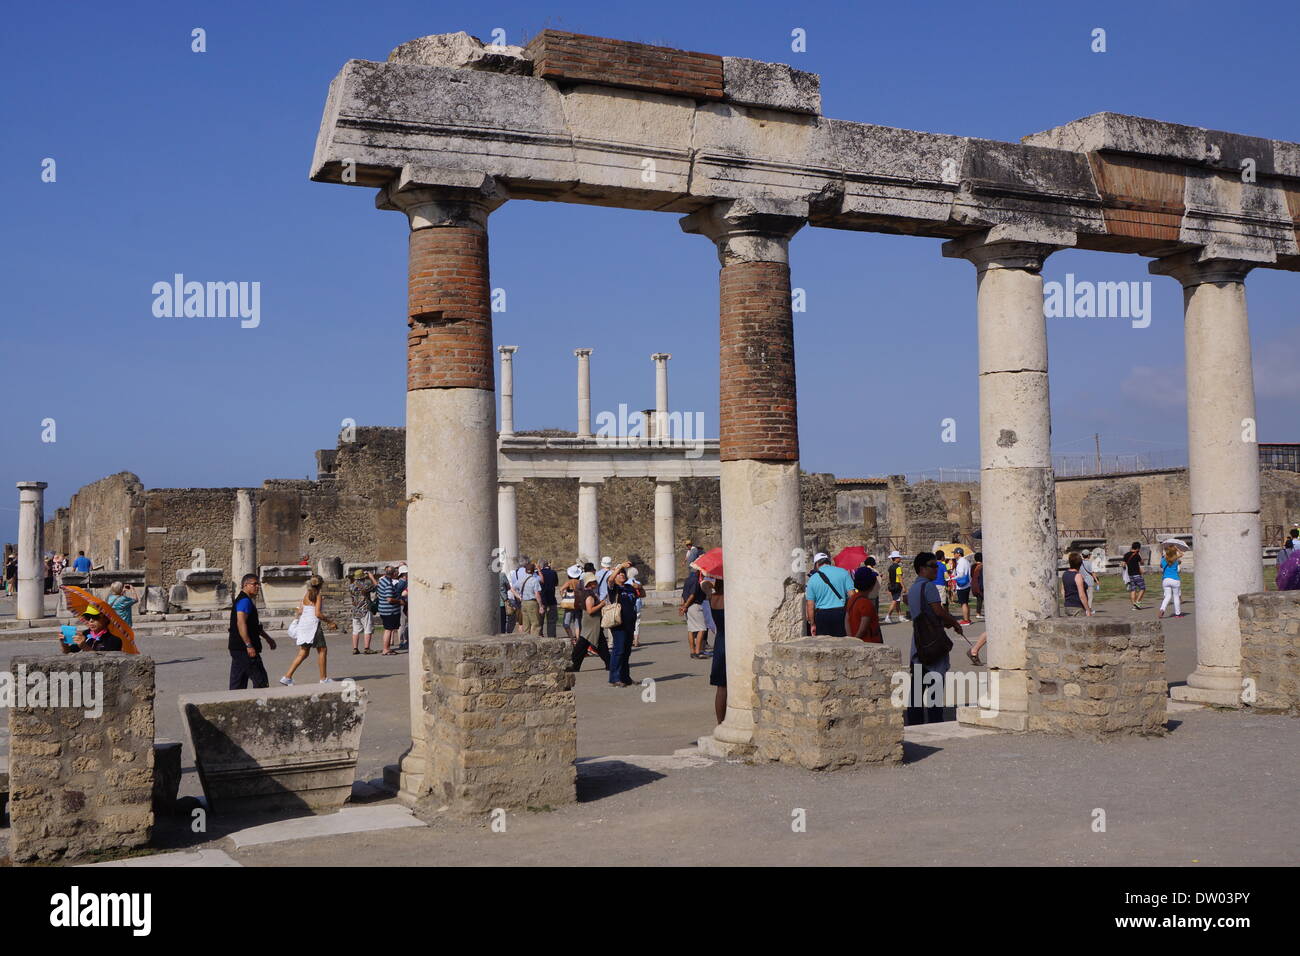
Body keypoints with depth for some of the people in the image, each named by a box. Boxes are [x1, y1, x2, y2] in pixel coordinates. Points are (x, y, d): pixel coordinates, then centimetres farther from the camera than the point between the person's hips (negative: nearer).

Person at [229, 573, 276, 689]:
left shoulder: (244, 600, 21)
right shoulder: (245, 601, -13)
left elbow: (255, 625, 30)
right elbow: (241, 623, -24)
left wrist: (268, 638, 32)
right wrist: (249, 645, -27)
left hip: (237, 648, 11)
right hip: (244, 649, -11)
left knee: (237, 682, 10)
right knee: (260, 679, -5)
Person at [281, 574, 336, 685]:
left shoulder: (306, 595, 10)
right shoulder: (318, 596, -9)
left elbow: (300, 611, 11)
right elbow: (317, 614, -16)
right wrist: (328, 621, -4)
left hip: (303, 624, 7)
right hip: (313, 624, -7)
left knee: (303, 653, 9)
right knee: (322, 650, 7)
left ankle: (287, 677, 0)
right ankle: (323, 678, 11)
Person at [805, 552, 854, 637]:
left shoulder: (812, 579, 4)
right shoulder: (843, 572, 2)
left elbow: (810, 605, 4)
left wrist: (812, 624, 11)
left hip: (822, 615, 0)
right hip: (841, 613, 0)